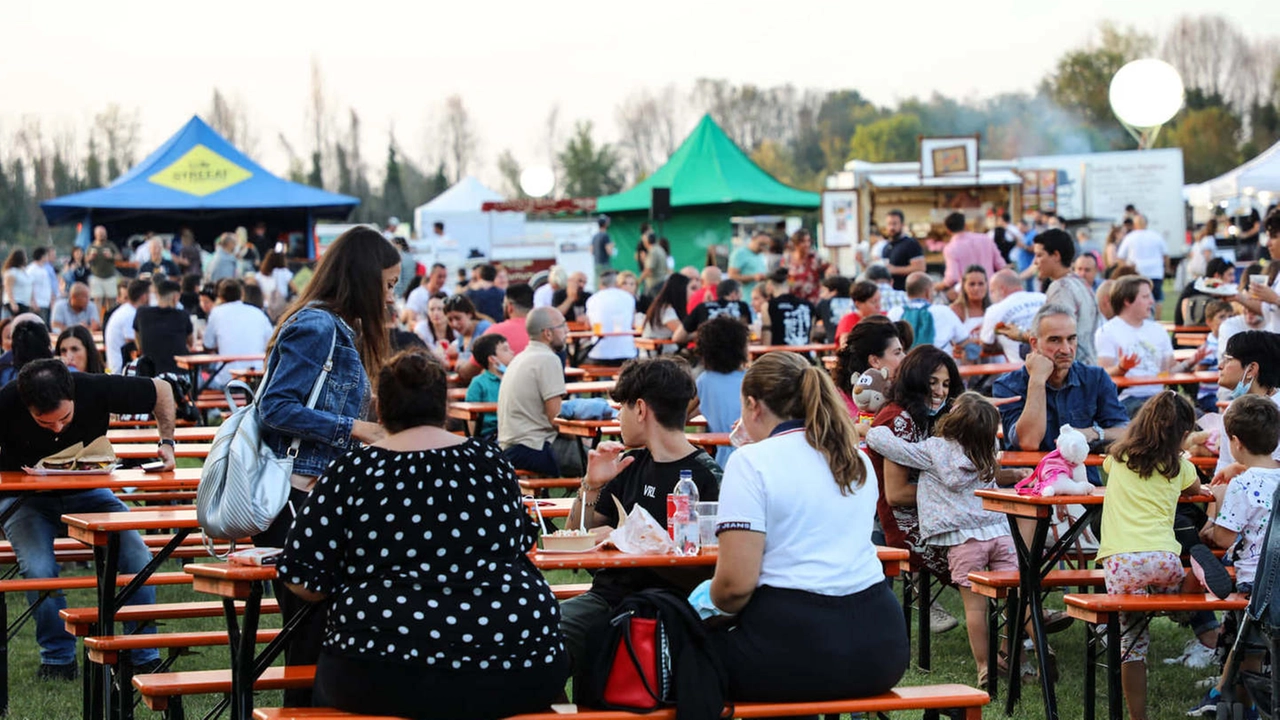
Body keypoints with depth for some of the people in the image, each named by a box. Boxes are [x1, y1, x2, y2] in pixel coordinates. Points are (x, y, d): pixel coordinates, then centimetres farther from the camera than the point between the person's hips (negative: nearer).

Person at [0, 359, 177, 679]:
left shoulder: (96, 389, -23)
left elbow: (161, 390, -5)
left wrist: (167, 442, -14)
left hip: (87, 490, 2)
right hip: (27, 499, -1)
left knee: (139, 558, -17)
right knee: (39, 570, -27)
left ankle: (145, 658, -2)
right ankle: (58, 658, -5)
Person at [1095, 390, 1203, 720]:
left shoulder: (1118, 457, 17)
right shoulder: (1179, 466, 14)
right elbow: (1196, 490, 36)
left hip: (1121, 560, 0)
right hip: (1164, 560, 0)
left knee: (1132, 642, 3)